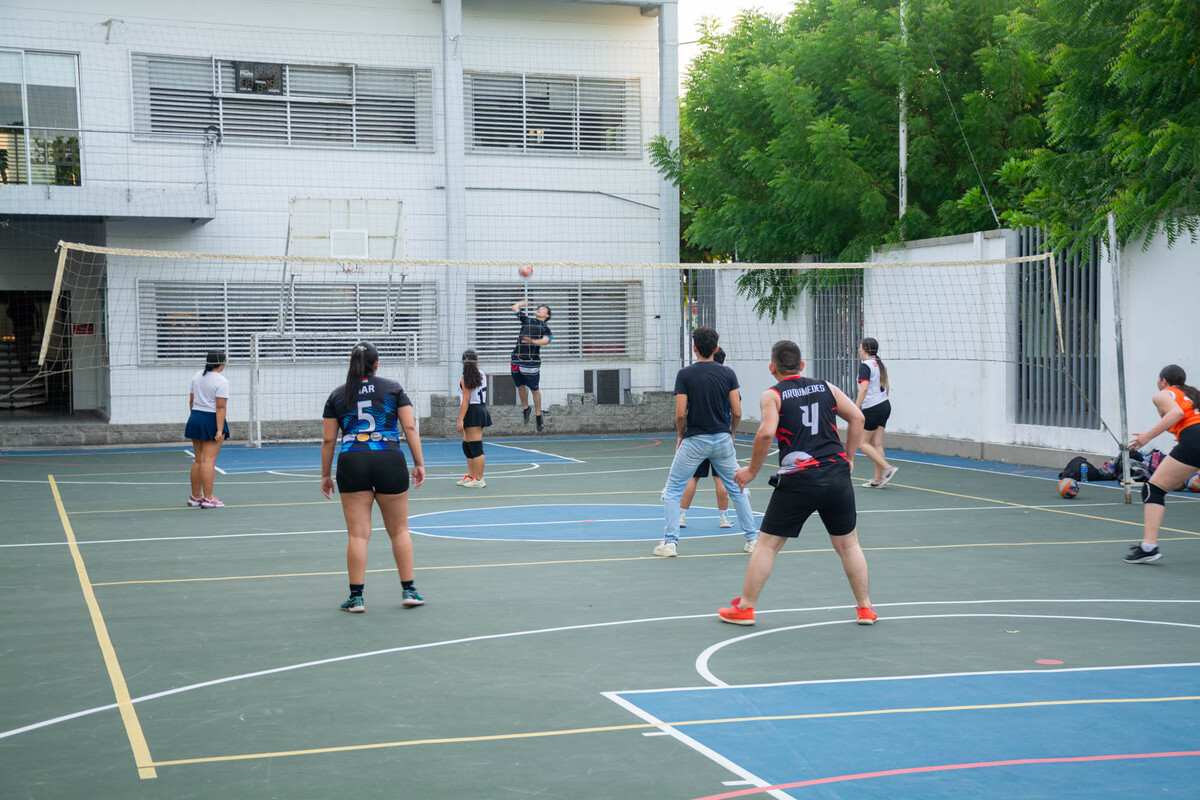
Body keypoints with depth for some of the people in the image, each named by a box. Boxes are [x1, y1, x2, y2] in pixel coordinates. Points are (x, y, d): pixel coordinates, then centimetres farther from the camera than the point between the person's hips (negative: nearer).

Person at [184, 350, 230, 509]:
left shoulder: (197, 377, 10)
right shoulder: (221, 381, -13)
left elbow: (191, 400, 13)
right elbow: (221, 407, -18)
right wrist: (220, 430, -20)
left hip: (195, 418, 7)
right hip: (212, 420, -7)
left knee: (198, 460, 13)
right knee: (209, 461, -7)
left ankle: (195, 497, 18)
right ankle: (208, 498, -7)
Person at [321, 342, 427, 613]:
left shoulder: (337, 395, 9)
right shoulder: (393, 389, 7)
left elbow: (328, 440, 7)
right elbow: (410, 427, 0)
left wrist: (325, 475, 15)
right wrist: (419, 463, 4)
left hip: (351, 464, 0)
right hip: (389, 461, 0)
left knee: (357, 534, 2)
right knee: (399, 530, 11)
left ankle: (356, 597, 3)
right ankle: (409, 590, 14)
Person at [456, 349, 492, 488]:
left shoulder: (466, 378, -11)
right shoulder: (482, 375, 9)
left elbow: (466, 400, -16)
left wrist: (460, 420, -16)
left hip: (472, 411, -9)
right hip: (481, 409, 9)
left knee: (476, 447, -6)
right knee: (467, 445, 20)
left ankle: (479, 479, -5)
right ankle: (471, 476, 27)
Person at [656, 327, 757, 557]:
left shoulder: (685, 374, -8)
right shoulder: (727, 373, -1)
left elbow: (680, 413, -12)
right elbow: (737, 412, -3)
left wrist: (679, 436, 6)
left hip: (694, 440, -3)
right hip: (722, 439, 3)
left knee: (672, 491, 9)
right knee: (737, 489, 17)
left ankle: (670, 542, 2)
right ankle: (752, 539, 16)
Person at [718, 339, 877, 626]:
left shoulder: (773, 395, 0)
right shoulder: (826, 387, 12)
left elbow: (766, 433, -15)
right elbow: (857, 417, 10)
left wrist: (752, 470, -4)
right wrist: (848, 458, 17)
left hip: (797, 481, -3)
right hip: (837, 476, 3)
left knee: (767, 544, 8)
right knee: (848, 544, 17)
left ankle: (745, 608, 12)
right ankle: (865, 608, 21)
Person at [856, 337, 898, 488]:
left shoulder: (865, 366, -13)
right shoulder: (879, 364, 12)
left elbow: (863, 389, -21)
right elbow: (887, 387, 17)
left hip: (872, 408, -8)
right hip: (885, 405, 8)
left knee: (863, 443, -1)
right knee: (877, 444, 7)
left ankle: (887, 468, -11)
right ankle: (878, 479, 5)